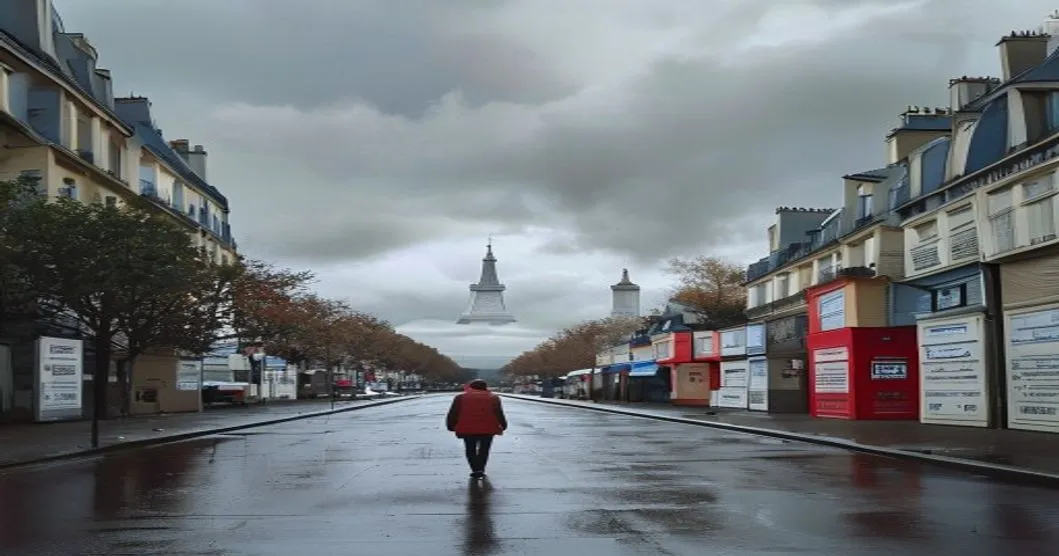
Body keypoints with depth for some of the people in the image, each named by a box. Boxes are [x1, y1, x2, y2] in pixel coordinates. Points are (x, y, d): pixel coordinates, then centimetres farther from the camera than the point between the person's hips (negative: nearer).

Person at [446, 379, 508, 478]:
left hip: (467, 429, 0)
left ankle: (475, 470, 4)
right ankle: (480, 469, 3)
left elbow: (453, 414, 5)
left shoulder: (460, 397, 8)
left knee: (470, 451, 13)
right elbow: (499, 414, 3)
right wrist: (502, 426, 10)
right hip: (487, 429, 0)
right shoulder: (493, 398, 8)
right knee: (484, 450, 13)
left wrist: (451, 427, 12)